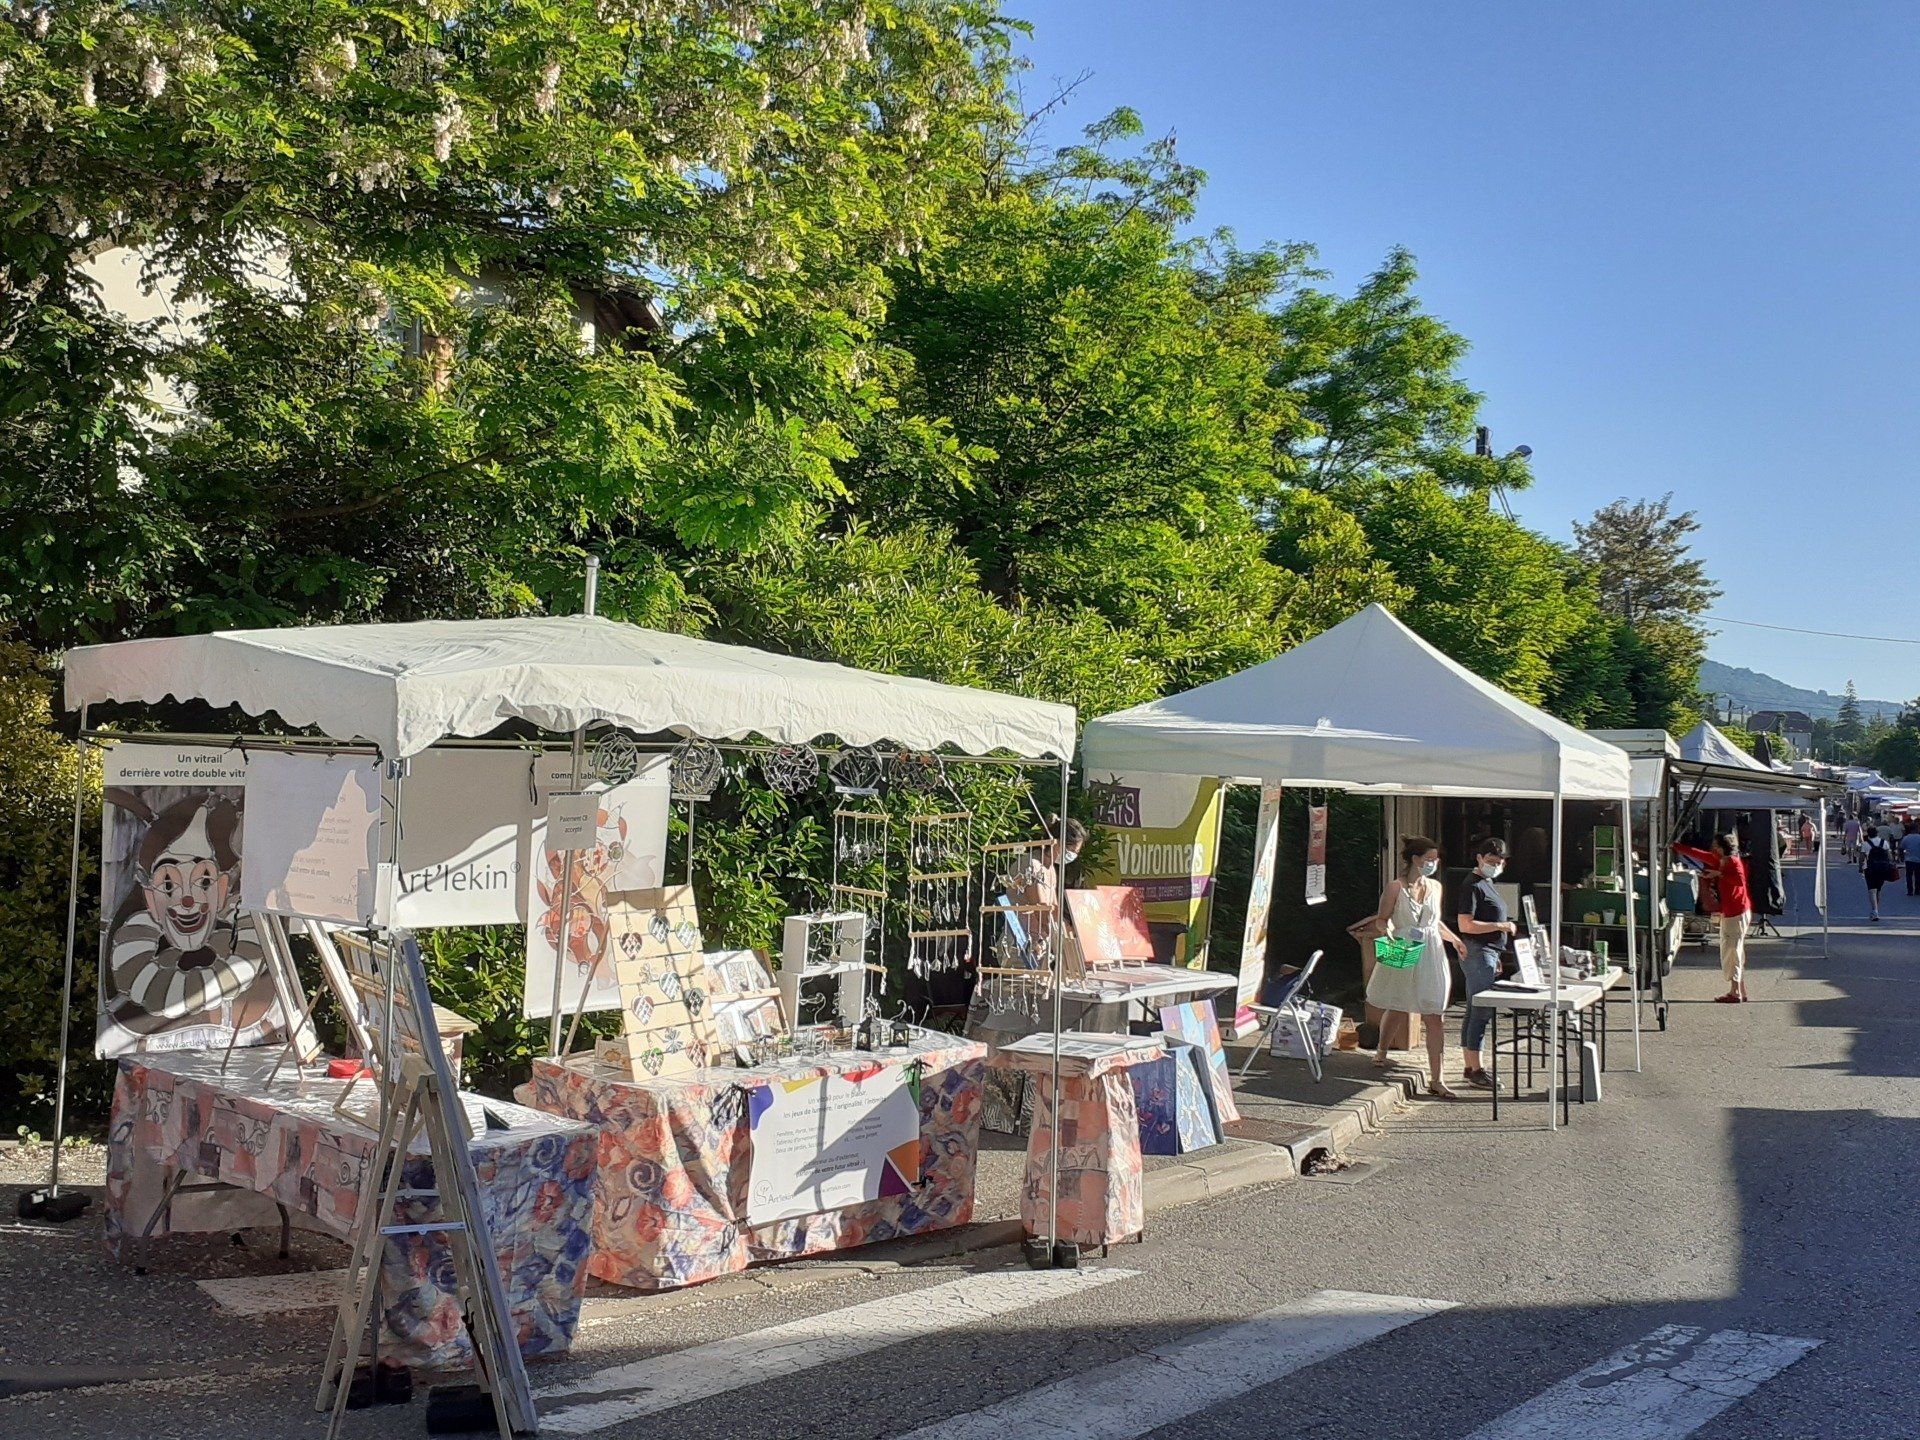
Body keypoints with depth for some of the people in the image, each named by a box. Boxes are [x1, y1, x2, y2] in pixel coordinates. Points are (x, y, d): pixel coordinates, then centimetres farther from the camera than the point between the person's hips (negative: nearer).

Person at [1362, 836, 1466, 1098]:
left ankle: (1435, 1080, -3)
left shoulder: (1435, 887, 9)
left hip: (1431, 957, 3)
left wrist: (1455, 939, 10)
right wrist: (1398, 934, -24)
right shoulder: (1395, 887, -7)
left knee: (1436, 1018, -4)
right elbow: (1381, 920, -6)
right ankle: (1382, 1051, 44)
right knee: (1394, 1009, 16)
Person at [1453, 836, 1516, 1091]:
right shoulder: (1473, 886, -12)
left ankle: (1470, 1066, 17)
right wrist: (1500, 926, -20)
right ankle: (1476, 1070, -6)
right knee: (1481, 1011, -9)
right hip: (1478, 954, -10)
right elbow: (1465, 925, -20)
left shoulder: (1488, 885, 19)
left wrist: (1498, 958, 26)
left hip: (1488, 953, 10)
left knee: (1474, 1012, 12)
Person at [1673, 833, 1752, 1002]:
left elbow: (1740, 880, -32)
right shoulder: (1720, 861, 10)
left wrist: (1720, 874, -25)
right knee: (1735, 952, 14)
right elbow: (1699, 854, 17)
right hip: (1730, 912, 9)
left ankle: (1734, 993, -3)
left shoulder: (1733, 862, -15)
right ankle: (1741, 991, 19)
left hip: (1736, 913, -9)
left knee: (1731, 951, -6)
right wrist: (1675, 847, 19)